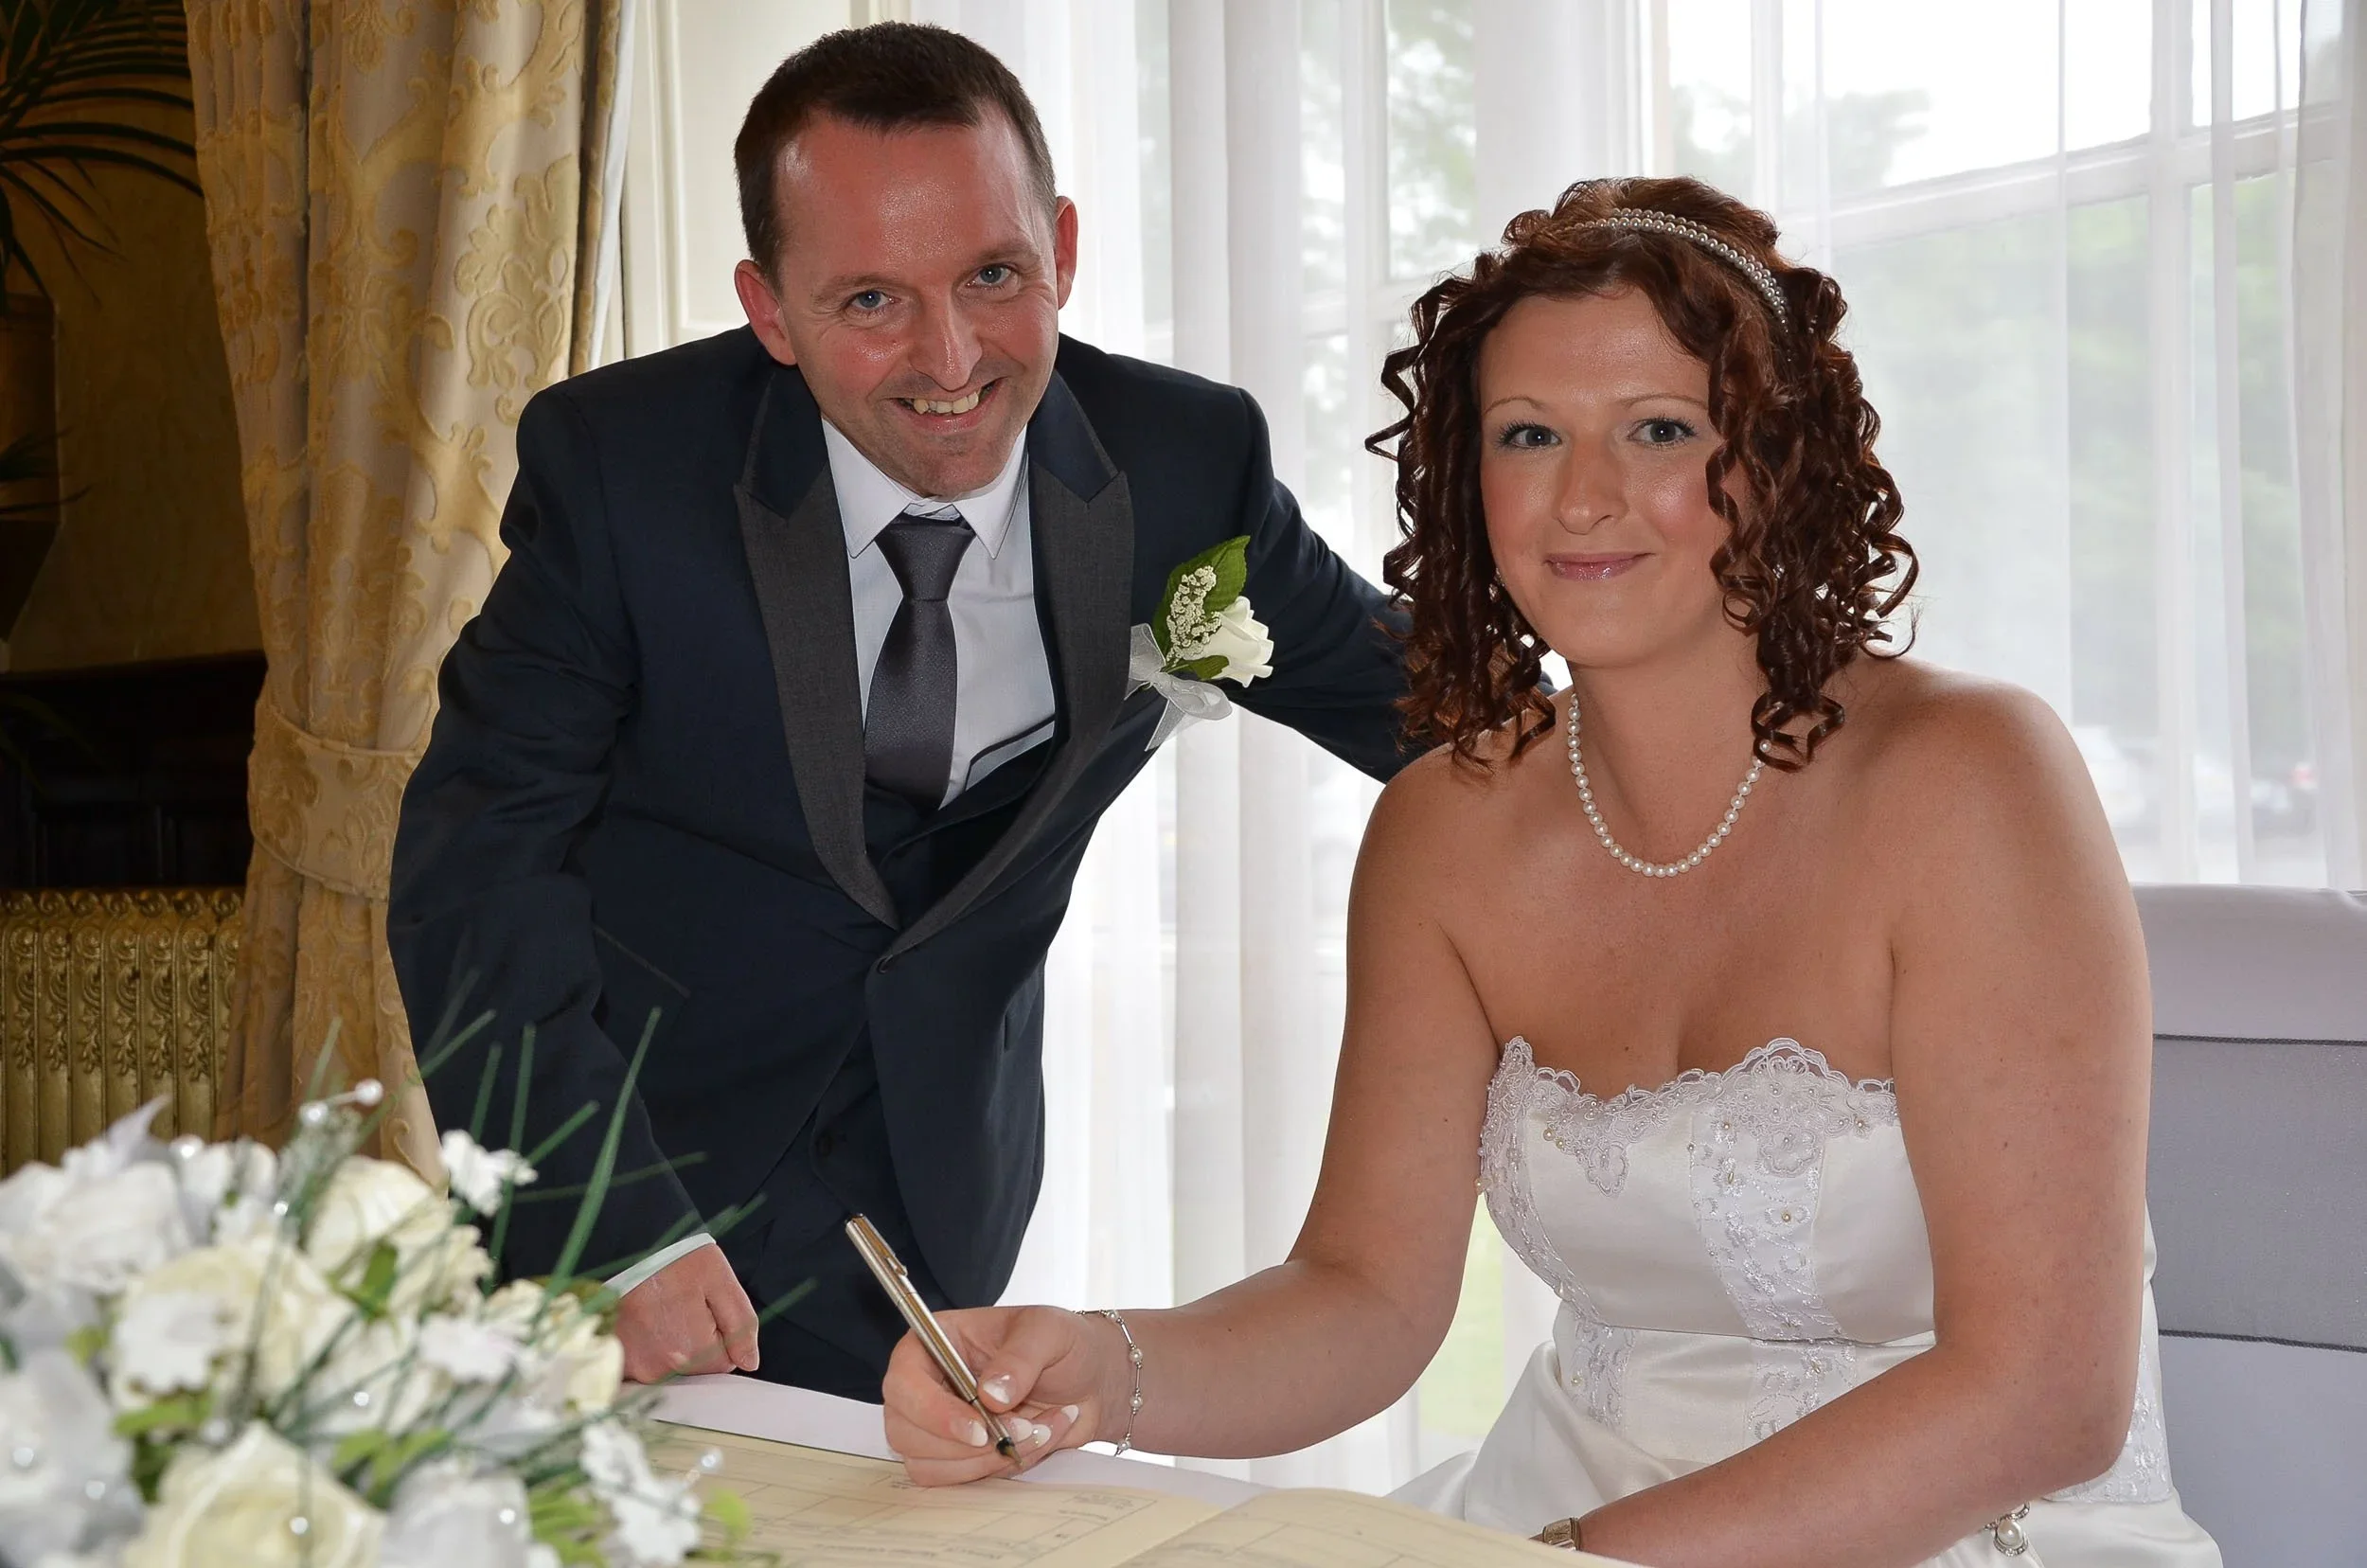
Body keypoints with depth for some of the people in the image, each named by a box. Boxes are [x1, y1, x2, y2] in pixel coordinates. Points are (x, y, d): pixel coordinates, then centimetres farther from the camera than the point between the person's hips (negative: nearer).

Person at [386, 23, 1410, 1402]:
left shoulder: (1187, 465, -14)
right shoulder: (618, 465, -19)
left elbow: (1430, 707, 2)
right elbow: (482, 862, -18)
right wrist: (617, 1226, -27)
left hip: (938, 1176, 1)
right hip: (631, 1112, -1)